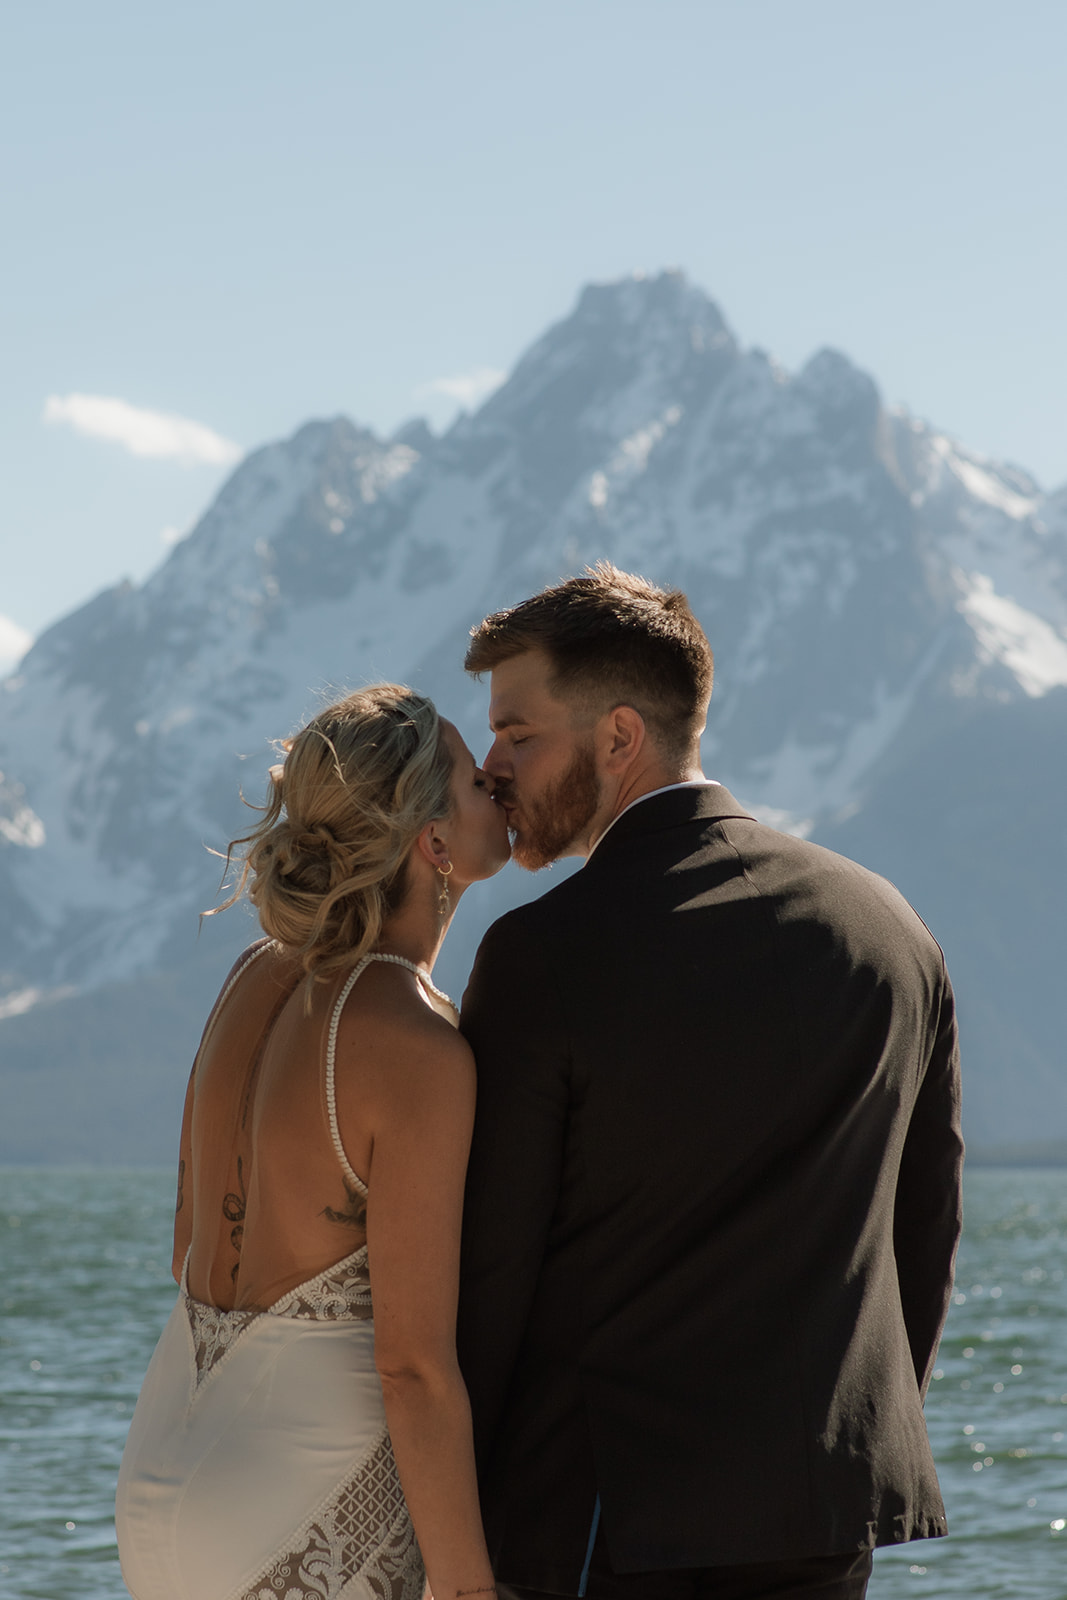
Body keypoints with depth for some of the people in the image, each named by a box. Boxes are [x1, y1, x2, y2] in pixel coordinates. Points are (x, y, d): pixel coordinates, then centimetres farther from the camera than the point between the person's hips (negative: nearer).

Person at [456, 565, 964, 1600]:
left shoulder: (542, 958, -12)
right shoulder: (886, 928, 4)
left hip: (607, 1511, -5)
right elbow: (925, 1227, 10)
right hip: (827, 1516, 6)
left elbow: (485, 1264, -8)